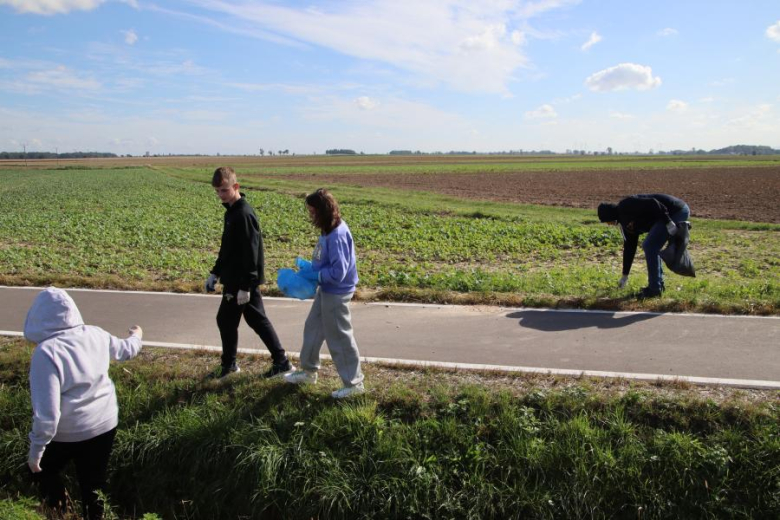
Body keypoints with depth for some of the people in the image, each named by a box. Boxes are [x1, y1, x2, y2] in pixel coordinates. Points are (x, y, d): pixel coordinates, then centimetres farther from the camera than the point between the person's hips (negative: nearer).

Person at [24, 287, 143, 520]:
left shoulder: (46, 352, -26)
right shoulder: (96, 335, -10)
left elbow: (47, 413, -27)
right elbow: (125, 350, 14)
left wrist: (36, 449, -13)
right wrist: (136, 336, 36)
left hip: (68, 434, -4)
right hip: (105, 424, 4)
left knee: (44, 470, 27)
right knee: (93, 483, 21)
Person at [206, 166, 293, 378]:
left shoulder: (244, 214, -19)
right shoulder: (232, 211, 12)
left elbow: (250, 253, -22)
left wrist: (244, 286, -22)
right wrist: (215, 273, 19)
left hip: (241, 281, -10)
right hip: (234, 279, 10)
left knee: (226, 320, 3)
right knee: (257, 320, 12)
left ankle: (229, 365, 19)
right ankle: (281, 361, 17)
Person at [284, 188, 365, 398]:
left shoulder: (337, 235, -27)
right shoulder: (329, 230, 2)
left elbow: (338, 272, -28)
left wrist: (314, 276, -16)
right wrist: (310, 270, 3)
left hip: (336, 294, -10)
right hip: (326, 290, 10)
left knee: (339, 338, 3)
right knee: (313, 328, 22)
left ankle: (354, 382, 18)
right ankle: (309, 371, 40)